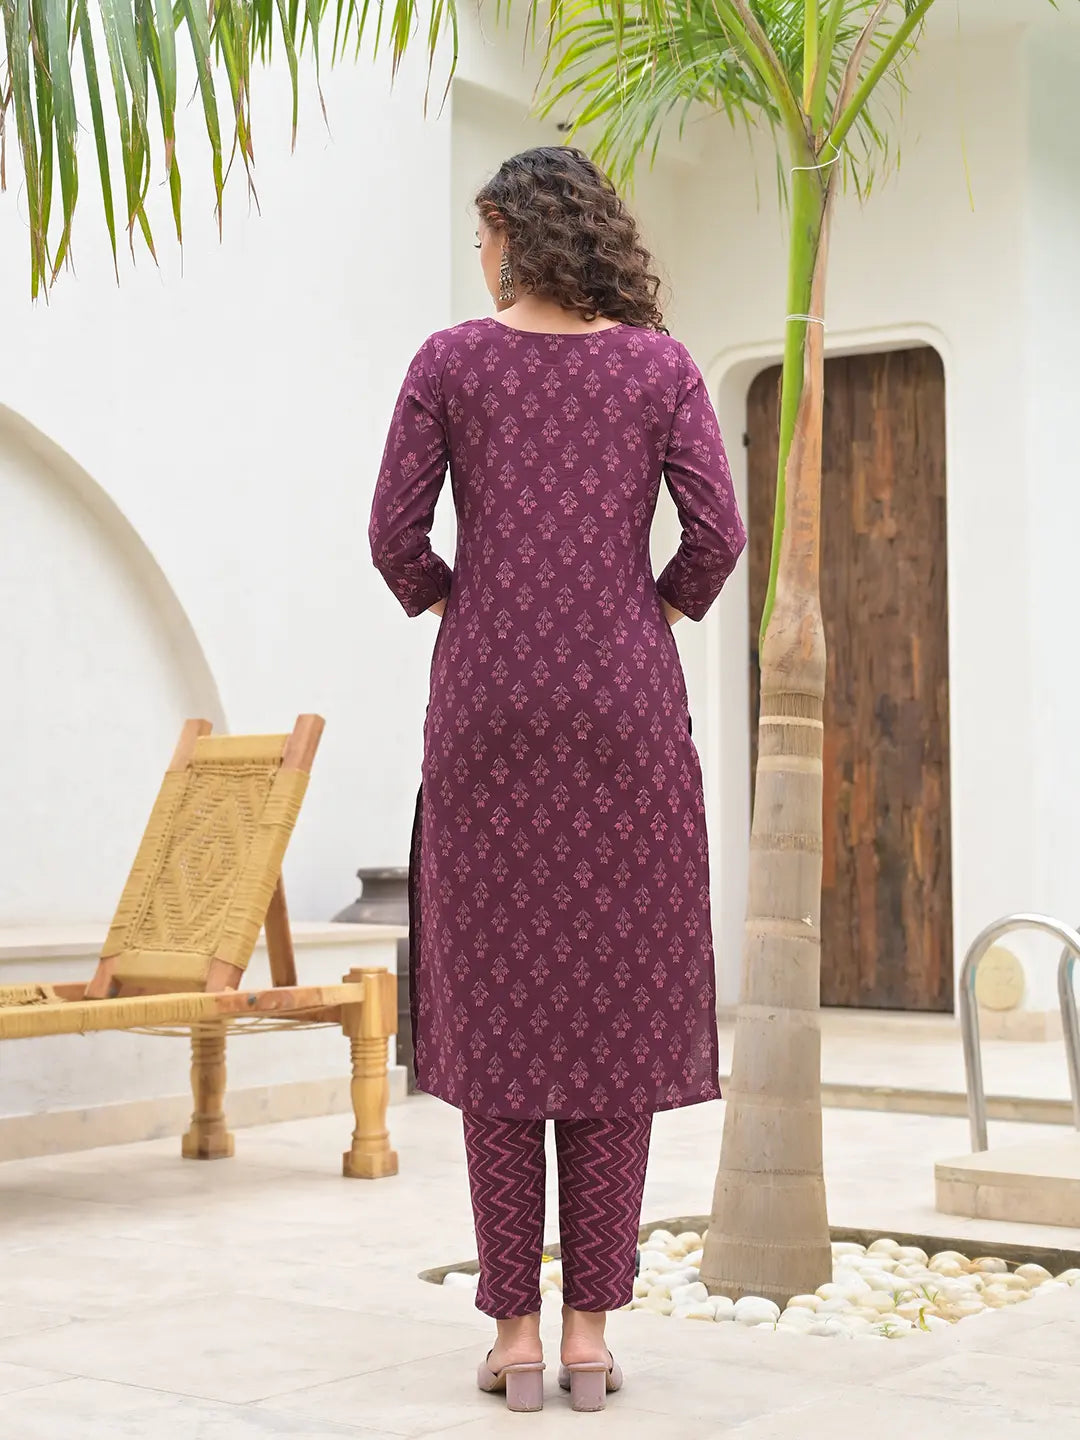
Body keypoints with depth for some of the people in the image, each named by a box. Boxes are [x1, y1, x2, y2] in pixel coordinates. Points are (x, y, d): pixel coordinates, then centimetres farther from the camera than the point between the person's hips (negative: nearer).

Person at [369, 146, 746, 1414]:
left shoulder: (449, 360, 3)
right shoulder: (661, 364, 4)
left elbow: (396, 535, -2)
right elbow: (716, 534, -6)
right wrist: (647, 633, 11)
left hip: (489, 712, 0)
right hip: (624, 712, 0)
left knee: (496, 1014, 4)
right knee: (615, 1011, 4)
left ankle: (515, 1332, 5)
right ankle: (589, 1329, 5)